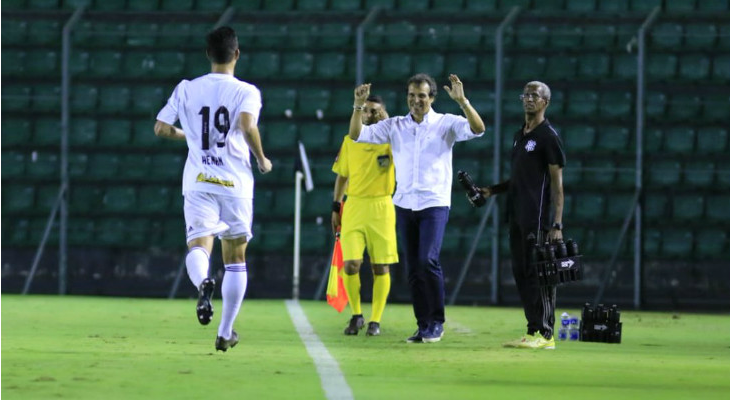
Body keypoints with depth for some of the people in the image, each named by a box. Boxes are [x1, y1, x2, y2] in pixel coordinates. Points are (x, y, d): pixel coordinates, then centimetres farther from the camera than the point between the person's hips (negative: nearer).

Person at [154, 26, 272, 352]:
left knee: (197, 246, -8)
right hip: (235, 183, -1)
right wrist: (262, 159, -6)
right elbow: (247, 124, -22)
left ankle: (203, 282, -46)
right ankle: (226, 333, 15)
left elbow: (160, 128, 7)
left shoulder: (187, 89, 5)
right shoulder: (246, 92, -4)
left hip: (198, 182, 1)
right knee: (236, 258, 13)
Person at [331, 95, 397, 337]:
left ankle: (375, 321, 10)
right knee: (351, 264, -8)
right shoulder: (350, 141, 9)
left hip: (381, 208, -1)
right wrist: (336, 207, 11)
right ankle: (356, 315, 11)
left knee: (381, 267, 0)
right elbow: (342, 176, 16)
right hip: (354, 206, 1)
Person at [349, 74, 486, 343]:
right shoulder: (394, 126, 9)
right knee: (413, 268, 5)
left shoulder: (446, 124, -1)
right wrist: (359, 107, -12)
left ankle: (436, 321, -5)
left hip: (434, 204, -4)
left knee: (428, 261, -17)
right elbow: (357, 135, 5)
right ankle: (423, 326, 10)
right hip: (404, 205, 4)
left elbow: (477, 129, -16)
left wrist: (462, 101, -28)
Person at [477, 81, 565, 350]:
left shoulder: (548, 136, -6)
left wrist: (557, 224, -17)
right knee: (521, 273, 8)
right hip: (517, 216, 9)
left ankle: (544, 334, -9)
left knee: (538, 273, -10)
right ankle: (533, 332, 12)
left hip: (538, 217, -9)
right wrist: (491, 191, 12)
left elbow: (557, 182, -11)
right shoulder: (519, 136, 19)